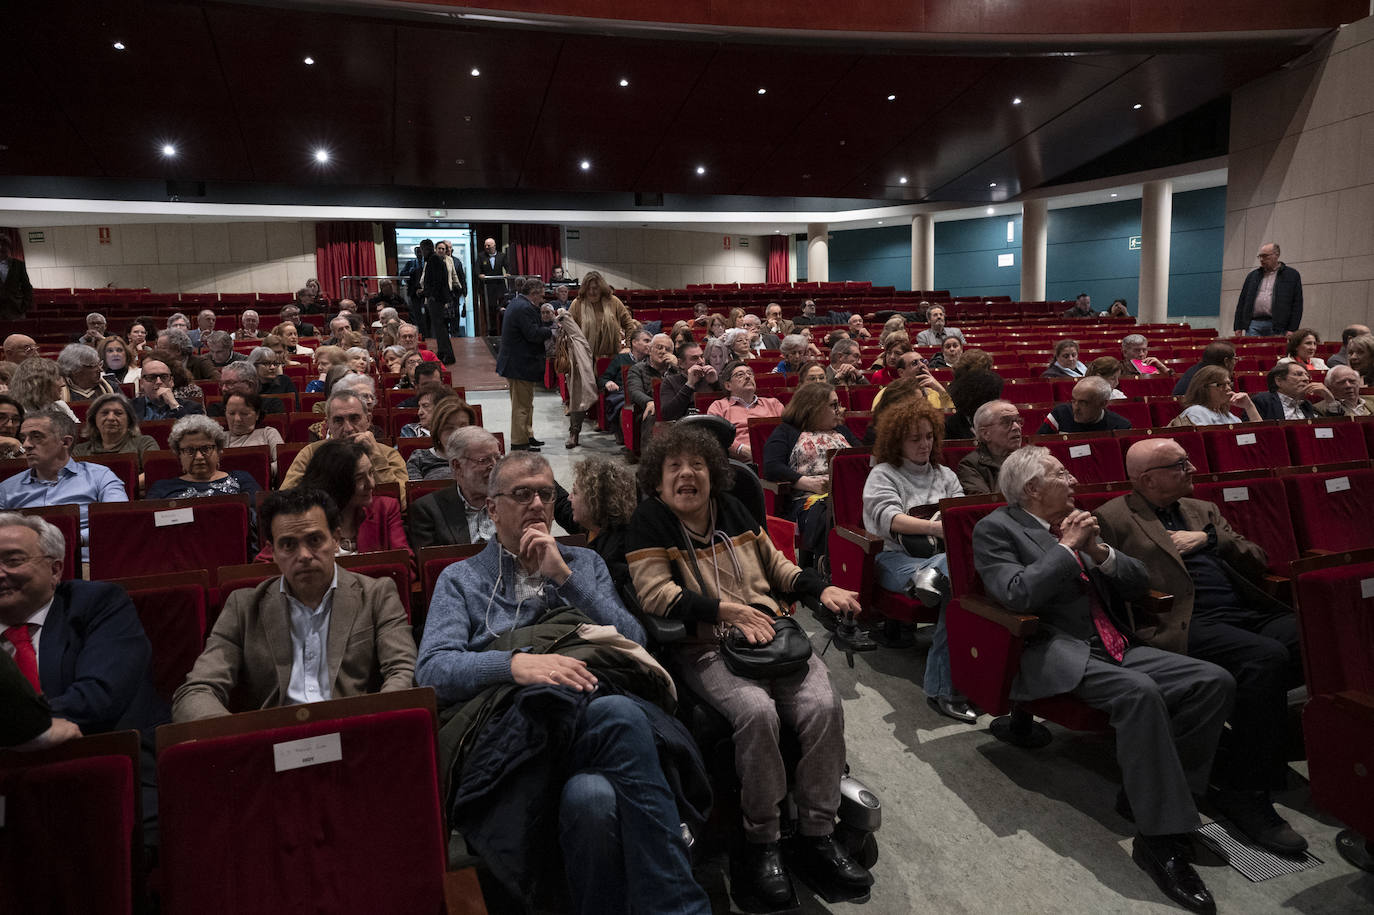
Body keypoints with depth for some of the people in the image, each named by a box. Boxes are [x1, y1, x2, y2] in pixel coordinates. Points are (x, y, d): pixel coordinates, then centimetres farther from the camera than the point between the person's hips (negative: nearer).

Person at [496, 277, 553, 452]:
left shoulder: (516, 303, 15)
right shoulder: (525, 308, -20)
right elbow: (534, 334, -23)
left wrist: (550, 325, 8)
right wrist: (551, 330, -10)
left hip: (514, 363, 11)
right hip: (521, 365, -11)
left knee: (525, 403, 20)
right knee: (522, 404, -3)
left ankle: (527, 436, 31)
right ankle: (519, 443, 4)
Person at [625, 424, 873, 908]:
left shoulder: (732, 509, 16)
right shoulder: (649, 520, 1)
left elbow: (775, 564, 25)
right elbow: (655, 594, -10)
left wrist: (822, 589, 9)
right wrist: (728, 610, -17)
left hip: (772, 635, 5)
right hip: (705, 650, -5)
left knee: (823, 705, -20)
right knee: (757, 711, -32)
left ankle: (815, 836, -3)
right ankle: (760, 843, -10)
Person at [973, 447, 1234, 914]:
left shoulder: (1076, 524, 19)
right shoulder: (996, 529, -2)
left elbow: (1139, 583, 17)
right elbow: (1017, 595, -18)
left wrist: (1098, 551, -2)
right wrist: (1067, 547, -10)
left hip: (1118, 648, 8)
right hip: (1058, 656, -7)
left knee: (1215, 681, -11)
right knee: (1139, 692, -33)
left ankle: (1148, 792, -2)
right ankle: (1158, 840, -23)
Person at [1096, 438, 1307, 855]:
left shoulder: (1203, 511, 26)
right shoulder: (1113, 519, 6)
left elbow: (1257, 563, 21)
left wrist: (1210, 539, 4)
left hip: (1250, 612, 6)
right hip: (1191, 624, -6)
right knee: (1267, 658, -32)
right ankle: (1243, 790, -20)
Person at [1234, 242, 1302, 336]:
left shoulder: (1292, 275, 8)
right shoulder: (1252, 275, 18)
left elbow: (1297, 304, 2)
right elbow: (1241, 302, 17)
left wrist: (1292, 330, -7)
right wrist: (1238, 327, 7)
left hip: (1277, 328, -3)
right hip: (1253, 325, 3)